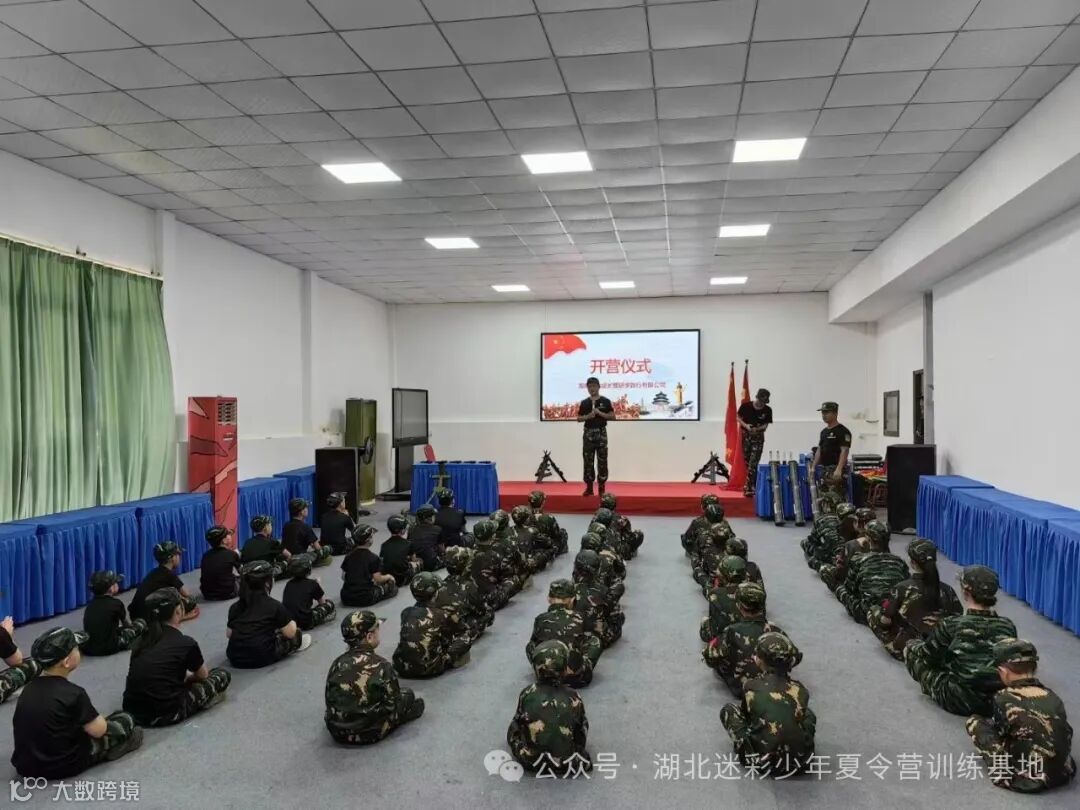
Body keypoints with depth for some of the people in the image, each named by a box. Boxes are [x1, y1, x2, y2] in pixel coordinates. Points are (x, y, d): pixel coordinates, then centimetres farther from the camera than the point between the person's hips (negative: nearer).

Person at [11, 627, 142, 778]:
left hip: (25, 767, 7)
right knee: (125, 719, 7)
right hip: (63, 767, -7)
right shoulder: (73, 693, -21)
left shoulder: (28, 689, -1)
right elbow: (98, 730, -13)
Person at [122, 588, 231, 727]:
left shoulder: (141, 640, 6)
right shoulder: (186, 644, -10)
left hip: (132, 711, 7)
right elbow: (203, 675, 10)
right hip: (164, 715, -7)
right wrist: (188, 677, 31)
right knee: (223, 675, 9)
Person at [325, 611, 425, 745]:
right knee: (407, 694, 13)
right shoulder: (381, 666, -19)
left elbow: (330, 700, 4)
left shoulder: (338, 663, -5)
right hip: (369, 734, -6)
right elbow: (392, 705, -12)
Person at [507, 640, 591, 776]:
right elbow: (582, 730, 4)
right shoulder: (574, 698, -10)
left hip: (531, 762, 1)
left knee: (513, 727, 26)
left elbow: (518, 722, 5)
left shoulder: (527, 693, -10)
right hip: (566, 764, 0)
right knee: (584, 723, 22)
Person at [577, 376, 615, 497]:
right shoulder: (584, 402, 6)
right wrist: (588, 416, -11)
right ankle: (589, 487, 9)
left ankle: (602, 488, 5)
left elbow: (612, 416, -3)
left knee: (602, 461, -1)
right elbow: (579, 418, 7)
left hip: (601, 433, -2)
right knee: (588, 461, 2)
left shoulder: (605, 401, 0)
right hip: (588, 433, 2)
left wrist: (600, 413, -15)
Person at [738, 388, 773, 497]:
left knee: (753, 463, -11)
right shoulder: (746, 406, -11)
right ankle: (753, 486, 22)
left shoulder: (767, 410, -9)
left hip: (758, 437, -1)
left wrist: (758, 429, -23)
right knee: (747, 462, 8)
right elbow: (738, 417, 1)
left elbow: (766, 425, -3)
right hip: (746, 436, 1)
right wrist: (746, 425, -17)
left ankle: (749, 488, -9)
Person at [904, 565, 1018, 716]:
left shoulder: (950, 625, -16)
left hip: (960, 702, -5)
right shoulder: (1007, 626, -6)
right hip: (1000, 700, 6)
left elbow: (927, 656, -1)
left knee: (912, 649, 10)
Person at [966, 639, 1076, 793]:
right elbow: (1063, 733, 15)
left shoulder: (1003, 698, -13)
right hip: (1064, 773, 5)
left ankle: (1003, 770, 11)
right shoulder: (1052, 696, 0)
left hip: (1026, 779, -5)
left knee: (974, 722, 5)